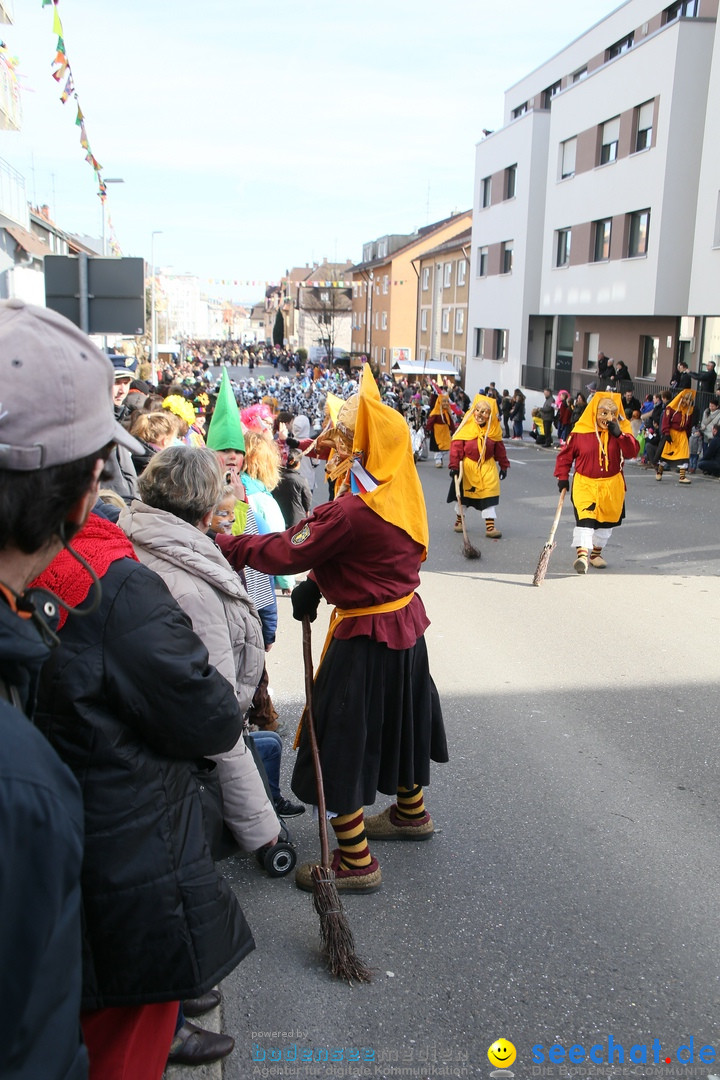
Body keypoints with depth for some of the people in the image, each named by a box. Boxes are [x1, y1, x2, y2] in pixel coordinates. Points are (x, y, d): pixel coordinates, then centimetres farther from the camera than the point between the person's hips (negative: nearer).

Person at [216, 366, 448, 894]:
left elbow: (285, 552, -23)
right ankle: (411, 811, 48)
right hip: (407, 621, 9)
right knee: (394, 718, 27)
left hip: (366, 637, -9)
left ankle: (356, 861, 13)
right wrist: (317, 584, -2)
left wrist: (226, 544, -11)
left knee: (341, 740, 3)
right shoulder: (402, 498, 1)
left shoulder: (350, 511, -27)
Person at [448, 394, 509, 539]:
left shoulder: (494, 429, -4)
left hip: (487, 466, 1)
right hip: (467, 465, -1)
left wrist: (503, 466, 10)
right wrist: (454, 465, -18)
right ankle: (459, 519, 36)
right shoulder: (466, 426, -14)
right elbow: (456, 446, -14)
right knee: (463, 492, 14)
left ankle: (490, 526, -2)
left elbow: (499, 448, 7)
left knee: (490, 494, -7)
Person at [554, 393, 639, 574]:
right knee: (585, 518, -20)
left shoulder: (622, 431, -2)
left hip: (612, 486, 3)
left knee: (607, 521, 14)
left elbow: (632, 452, -16)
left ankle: (596, 552, 33)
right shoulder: (580, 432, -8)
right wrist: (562, 477, -3)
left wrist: (620, 435, -27)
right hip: (585, 483, -3)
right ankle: (582, 554, -25)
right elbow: (566, 455, 2)